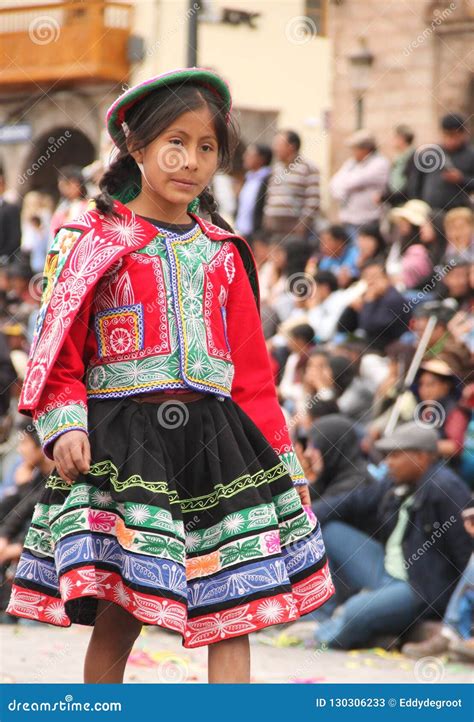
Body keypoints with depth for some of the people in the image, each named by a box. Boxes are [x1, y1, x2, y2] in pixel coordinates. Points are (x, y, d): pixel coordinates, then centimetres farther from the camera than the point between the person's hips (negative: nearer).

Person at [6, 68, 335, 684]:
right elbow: (58, 347, -1)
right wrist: (66, 426, -16)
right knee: (118, 614, -3)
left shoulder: (224, 255, 13)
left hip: (215, 441, 3)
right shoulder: (94, 241, 2)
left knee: (231, 614, -3)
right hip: (123, 440, -3)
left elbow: (252, 368, 15)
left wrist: (278, 458, 11)